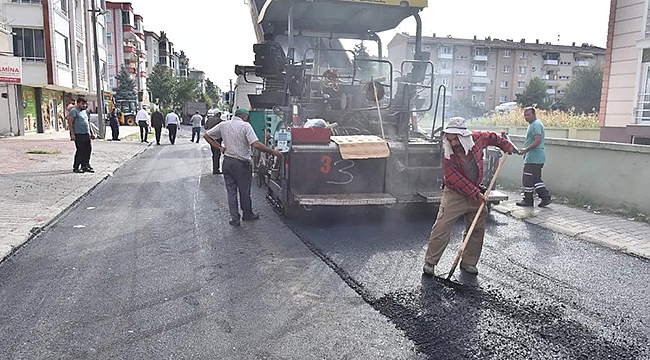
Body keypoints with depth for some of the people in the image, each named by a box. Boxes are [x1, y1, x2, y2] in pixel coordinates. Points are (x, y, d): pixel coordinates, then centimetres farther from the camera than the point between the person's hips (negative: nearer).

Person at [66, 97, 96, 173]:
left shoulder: (85, 111, 21)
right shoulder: (74, 111, -5)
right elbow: (70, 122, -11)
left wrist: (91, 133, 23)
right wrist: (72, 134, -18)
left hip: (86, 134, 8)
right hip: (78, 134, -8)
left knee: (88, 150, 6)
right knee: (80, 151, -7)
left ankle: (85, 166, 14)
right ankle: (76, 167, 2)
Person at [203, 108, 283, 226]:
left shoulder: (223, 125, 6)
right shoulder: (245, 126, -11)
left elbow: (206, 136, 12)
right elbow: (256, 144, -22)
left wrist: (219, 147, 10)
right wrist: (272, 151, -15)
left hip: (227, 162, 5)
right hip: (242, 163, -5)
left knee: (231, 191, 10)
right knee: (244, 191, 11)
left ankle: (234, 218, 10)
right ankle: (247, 214, 28)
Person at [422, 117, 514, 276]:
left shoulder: (477, 138, -13)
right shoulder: (448, 157, -23)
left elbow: (491, 137, 11)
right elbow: (459, 181, -21)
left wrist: (506, 145, 16)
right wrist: (477, 194, -21)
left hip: (476, 192, 5)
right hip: (454, 194, -4)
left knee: (477, 229, 8)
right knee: (442, 227, -12)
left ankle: (468, 263, 20)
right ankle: (430, 262, -2)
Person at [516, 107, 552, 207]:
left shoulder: (536, 125, -14)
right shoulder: (533, 124, 20)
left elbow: (538, 141, -23)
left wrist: (526, 150, -22)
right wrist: (526, 150, 21)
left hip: (533, 158, -11)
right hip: (538, 158, 11)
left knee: (527, 179, -3)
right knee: (536, 179, 14)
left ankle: (528, 200, 5)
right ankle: (545, 197, 13)